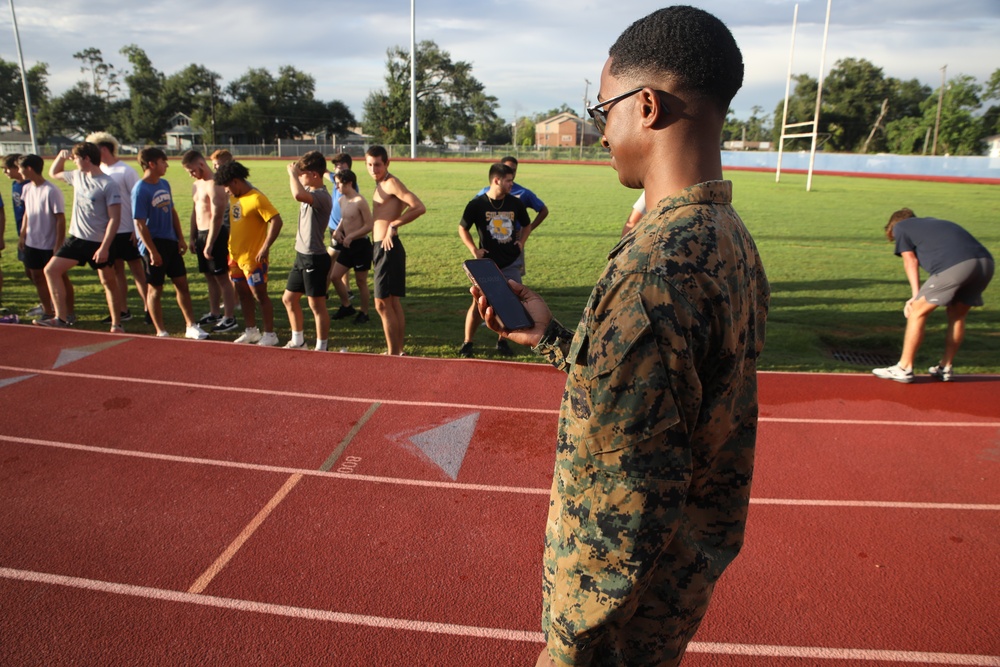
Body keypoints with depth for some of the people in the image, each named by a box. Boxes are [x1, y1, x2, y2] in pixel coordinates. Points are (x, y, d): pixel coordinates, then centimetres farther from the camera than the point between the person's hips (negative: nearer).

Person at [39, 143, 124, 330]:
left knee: (109, 283, 4)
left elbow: (114, 218, -18)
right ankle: (61, 318, 5)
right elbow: (54, 173, 28)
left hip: (99, 243, -7)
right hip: (76, 238, 7)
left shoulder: (109, 185, -15)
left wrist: (105, 247, -22)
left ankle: (116, 324, 15)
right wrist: (61, 155, 8)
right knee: (51, 270, 2)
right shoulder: (77, 176, 7)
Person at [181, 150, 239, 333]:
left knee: (222, 277, -4)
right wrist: (192, 238, 18)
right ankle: (214, 313, 26)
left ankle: (230, 318, 1)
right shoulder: (196, 185, 15)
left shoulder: (214, 184, -16)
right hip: (201, 234, 9)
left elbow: (217, 216, -20)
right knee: (210, 276, 15)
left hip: (216, 234, -9)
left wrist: (209, 245, -21)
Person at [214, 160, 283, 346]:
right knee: (243, 295, 15)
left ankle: (270, 334, 10)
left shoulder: (257, 199, -17)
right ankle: (251, 331, 27)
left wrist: (266, 247, -27)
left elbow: (276, 221, -23)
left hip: (253, 258, -8)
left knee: (260, 296, -1)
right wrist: (230, 250, 16)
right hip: (236, 255, 9)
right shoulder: (234, 197, 10)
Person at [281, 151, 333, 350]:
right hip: (302, 255, 10)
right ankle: (298, 341, 32)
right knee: (289, 298, 18)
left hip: (315, 258, -10)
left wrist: (292, 173, -25)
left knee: (316, 305, 0)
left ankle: (321, 348, 12)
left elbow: (298, 195, -41)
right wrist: (294, 172, 12)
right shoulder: (309, 191, 7)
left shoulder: (322, 196, -21)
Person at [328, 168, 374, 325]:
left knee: (361, 282, 4)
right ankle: (346, 306, 27)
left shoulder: (360, 202, -18)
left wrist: (351, 236, -19)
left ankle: (363, 313, 20)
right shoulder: (342, 200, 6)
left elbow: (370, 225, -18)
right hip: (347, 246, 8)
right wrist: (338, 230, 1)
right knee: (334, 277, 8)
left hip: (361, 245, -8)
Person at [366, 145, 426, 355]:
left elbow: (419, 207, -22)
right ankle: (398, 350, 22)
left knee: (382, 303, -7)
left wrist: (393, 225, -20)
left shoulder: (391, 183, -11)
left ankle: (393, 353, -1)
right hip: (381, 247, 10)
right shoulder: (381, 185, 15)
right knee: (393, 303, 13)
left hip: (388, 248, -10)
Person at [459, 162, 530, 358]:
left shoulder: (515, 203, 3)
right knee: (479, 302, -4)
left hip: (511, 263, 4)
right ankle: (467, 343, 9)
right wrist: (474, 250, -4)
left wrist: (521, 242, 5)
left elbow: (526, 224, 20)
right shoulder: (477, 204, -7)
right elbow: (462, 228, 4)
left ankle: (502, 341, 21)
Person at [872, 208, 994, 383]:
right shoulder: (933, 222, 38)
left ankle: (904, 368, 9)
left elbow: (910, 261, 12)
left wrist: (916, 296, 10)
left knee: (918, 312, 4)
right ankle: (946, 368, 28)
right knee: (957, 314, 22)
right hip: (986, 262, 7)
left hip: (955, 265, -7)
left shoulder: (900, 226, 21)